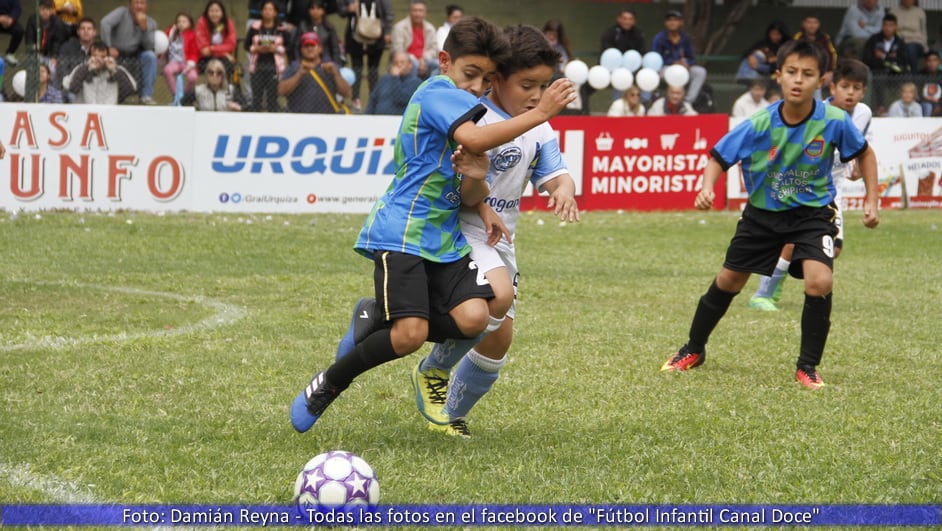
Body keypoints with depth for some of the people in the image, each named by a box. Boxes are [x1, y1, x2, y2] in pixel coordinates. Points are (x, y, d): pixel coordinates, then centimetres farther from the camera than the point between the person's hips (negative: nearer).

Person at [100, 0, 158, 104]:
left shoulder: (151, 23, 3)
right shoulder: (122, 12, -6)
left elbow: (149, 47, -9)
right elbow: (105, 23, -24)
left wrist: (144, 28, -22)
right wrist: (109, 47, -29)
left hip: (134, 59, 2)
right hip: (116, 55, -2)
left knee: (150, 56, -26)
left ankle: (147, 95, -18)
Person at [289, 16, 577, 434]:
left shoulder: (460, 107, 18)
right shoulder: (439, 93, -9)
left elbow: (469, 195, 18)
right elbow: (475, 139, -29)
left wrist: (475, 178, -5)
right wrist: (539, 114, -26)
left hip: (443, 240, 9)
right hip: (401, 234, -9)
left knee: (473, 318, -15)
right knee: (411, 334, -22)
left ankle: (375, 320, 9)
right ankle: (327, 384, 3)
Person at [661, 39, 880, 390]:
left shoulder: (834, 122, -21)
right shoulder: (759, 125, -21)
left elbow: (864, 154, -1)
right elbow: (719, 158, -11)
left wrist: (871, 200, -7)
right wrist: (707, 189, -31)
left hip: (812, 212, -1)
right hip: (762, 212, 1)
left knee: (819, 281, -24)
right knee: (728, 281, 12)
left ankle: (808, 366, -4)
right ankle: (693, 350, 36)